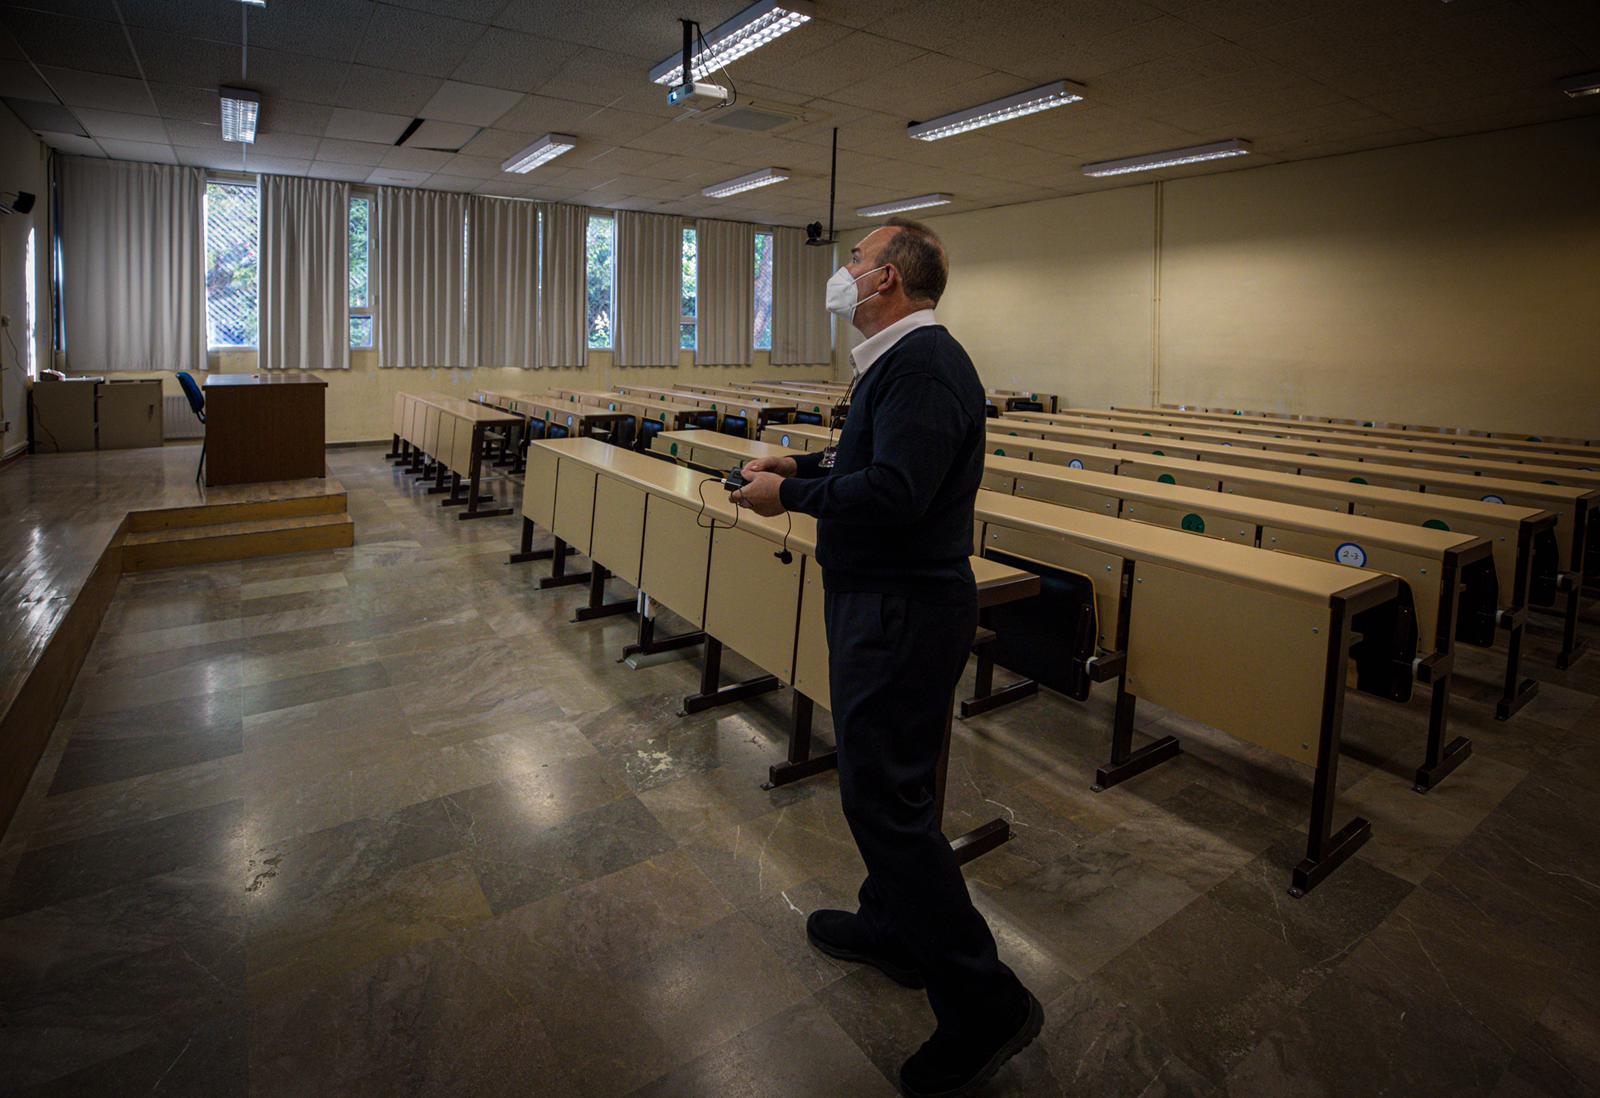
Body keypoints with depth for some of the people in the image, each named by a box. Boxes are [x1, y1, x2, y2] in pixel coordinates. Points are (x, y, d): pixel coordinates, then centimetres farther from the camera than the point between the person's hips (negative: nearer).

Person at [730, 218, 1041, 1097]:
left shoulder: (923, 363, -19)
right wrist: (802, 465, 9)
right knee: (878, 777, 22)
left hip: (904, 611, -11)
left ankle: (984, 1004, 10)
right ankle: (892, 927, 42)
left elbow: (894, 491, -29)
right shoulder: (899, 360, 15)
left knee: (885, 795, -5)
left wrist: (790, 495, -18)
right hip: (882, 602, 11)